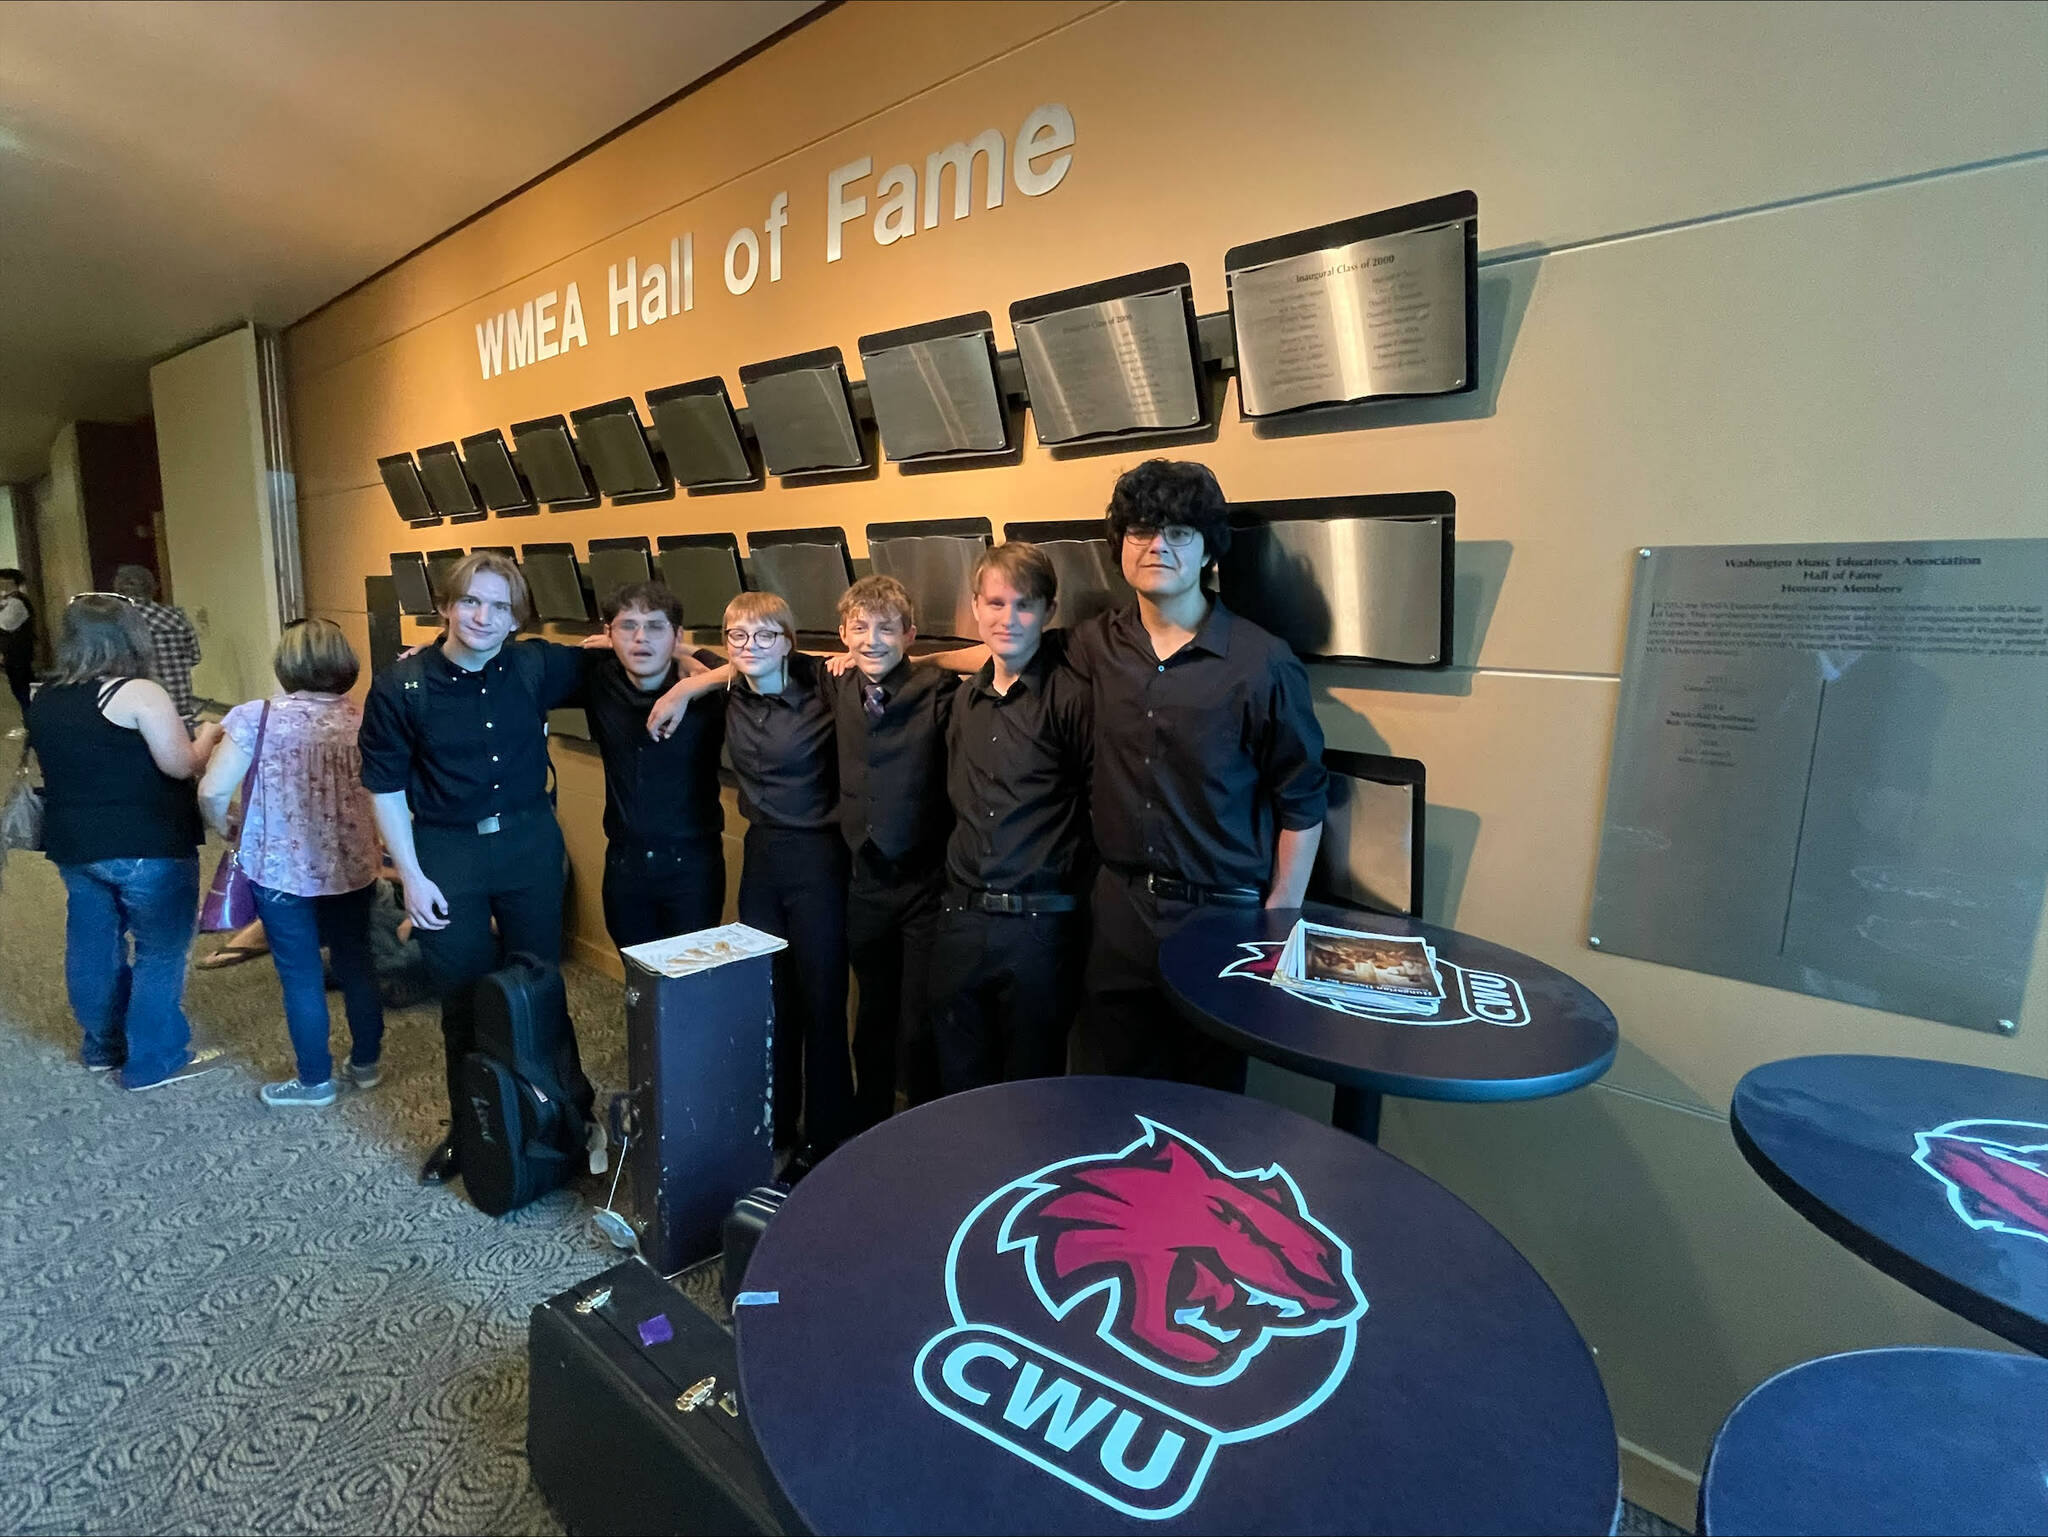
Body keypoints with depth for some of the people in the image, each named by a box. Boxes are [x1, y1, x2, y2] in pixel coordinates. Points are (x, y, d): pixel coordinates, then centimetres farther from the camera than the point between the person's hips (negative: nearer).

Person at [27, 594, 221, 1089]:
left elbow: (76, 760, 18)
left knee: (92, 946, 19)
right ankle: (154, 1062, 11)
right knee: (161, 951, 4)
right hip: (147, 847, -8)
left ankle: (103, 1046, 35)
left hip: (73, 844, 8)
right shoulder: (139, 693, -16)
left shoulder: (44, 699, 7)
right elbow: (181, 766, -16)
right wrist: (208, 735, 1)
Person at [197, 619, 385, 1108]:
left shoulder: (256, 717, -12)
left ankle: (315, 1081, 24)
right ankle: (366, 1063, 31)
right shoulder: (363, 720, -4)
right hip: (352, 868, 3)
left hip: (281, 870, -3)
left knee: (301, 976, 10)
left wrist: (224, 829, 7)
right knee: (356, 964, 17)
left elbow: (212, 792, -13)